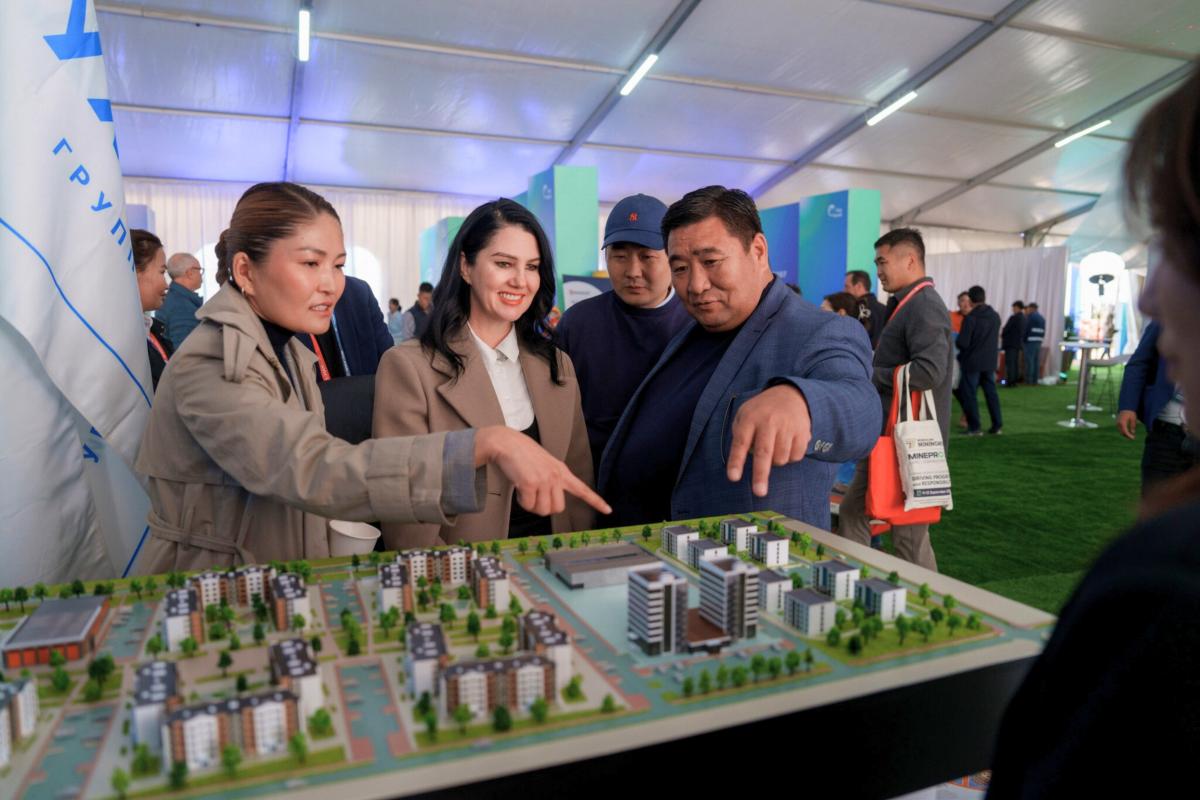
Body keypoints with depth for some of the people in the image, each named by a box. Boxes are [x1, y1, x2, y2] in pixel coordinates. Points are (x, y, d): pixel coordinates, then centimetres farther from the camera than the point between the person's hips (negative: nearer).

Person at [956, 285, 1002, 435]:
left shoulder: (970, 318, -17)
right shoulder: (995, 316, 4)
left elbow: (962, 343, -19)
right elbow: (996, 338, 15)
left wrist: (956, 342, 2)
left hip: (972, 362, -6)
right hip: (990, 361, 6)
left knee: (969, 394, 2)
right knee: (991, 392, 13)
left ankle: (974, 427, 2)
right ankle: (997, 424, 15)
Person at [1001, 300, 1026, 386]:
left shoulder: (1014, 318, -16)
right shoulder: (1024, 318, 9)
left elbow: (1006, 329, -12)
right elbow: (1023, 331, 14)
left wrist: (1002, 335, 6)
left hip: (1010, 343, -8)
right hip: (1018, 343, 8)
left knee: (1009, 363, -7)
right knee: (1016, 363, 11)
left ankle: (1010, 381, -9)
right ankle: (1015, 380, 13)